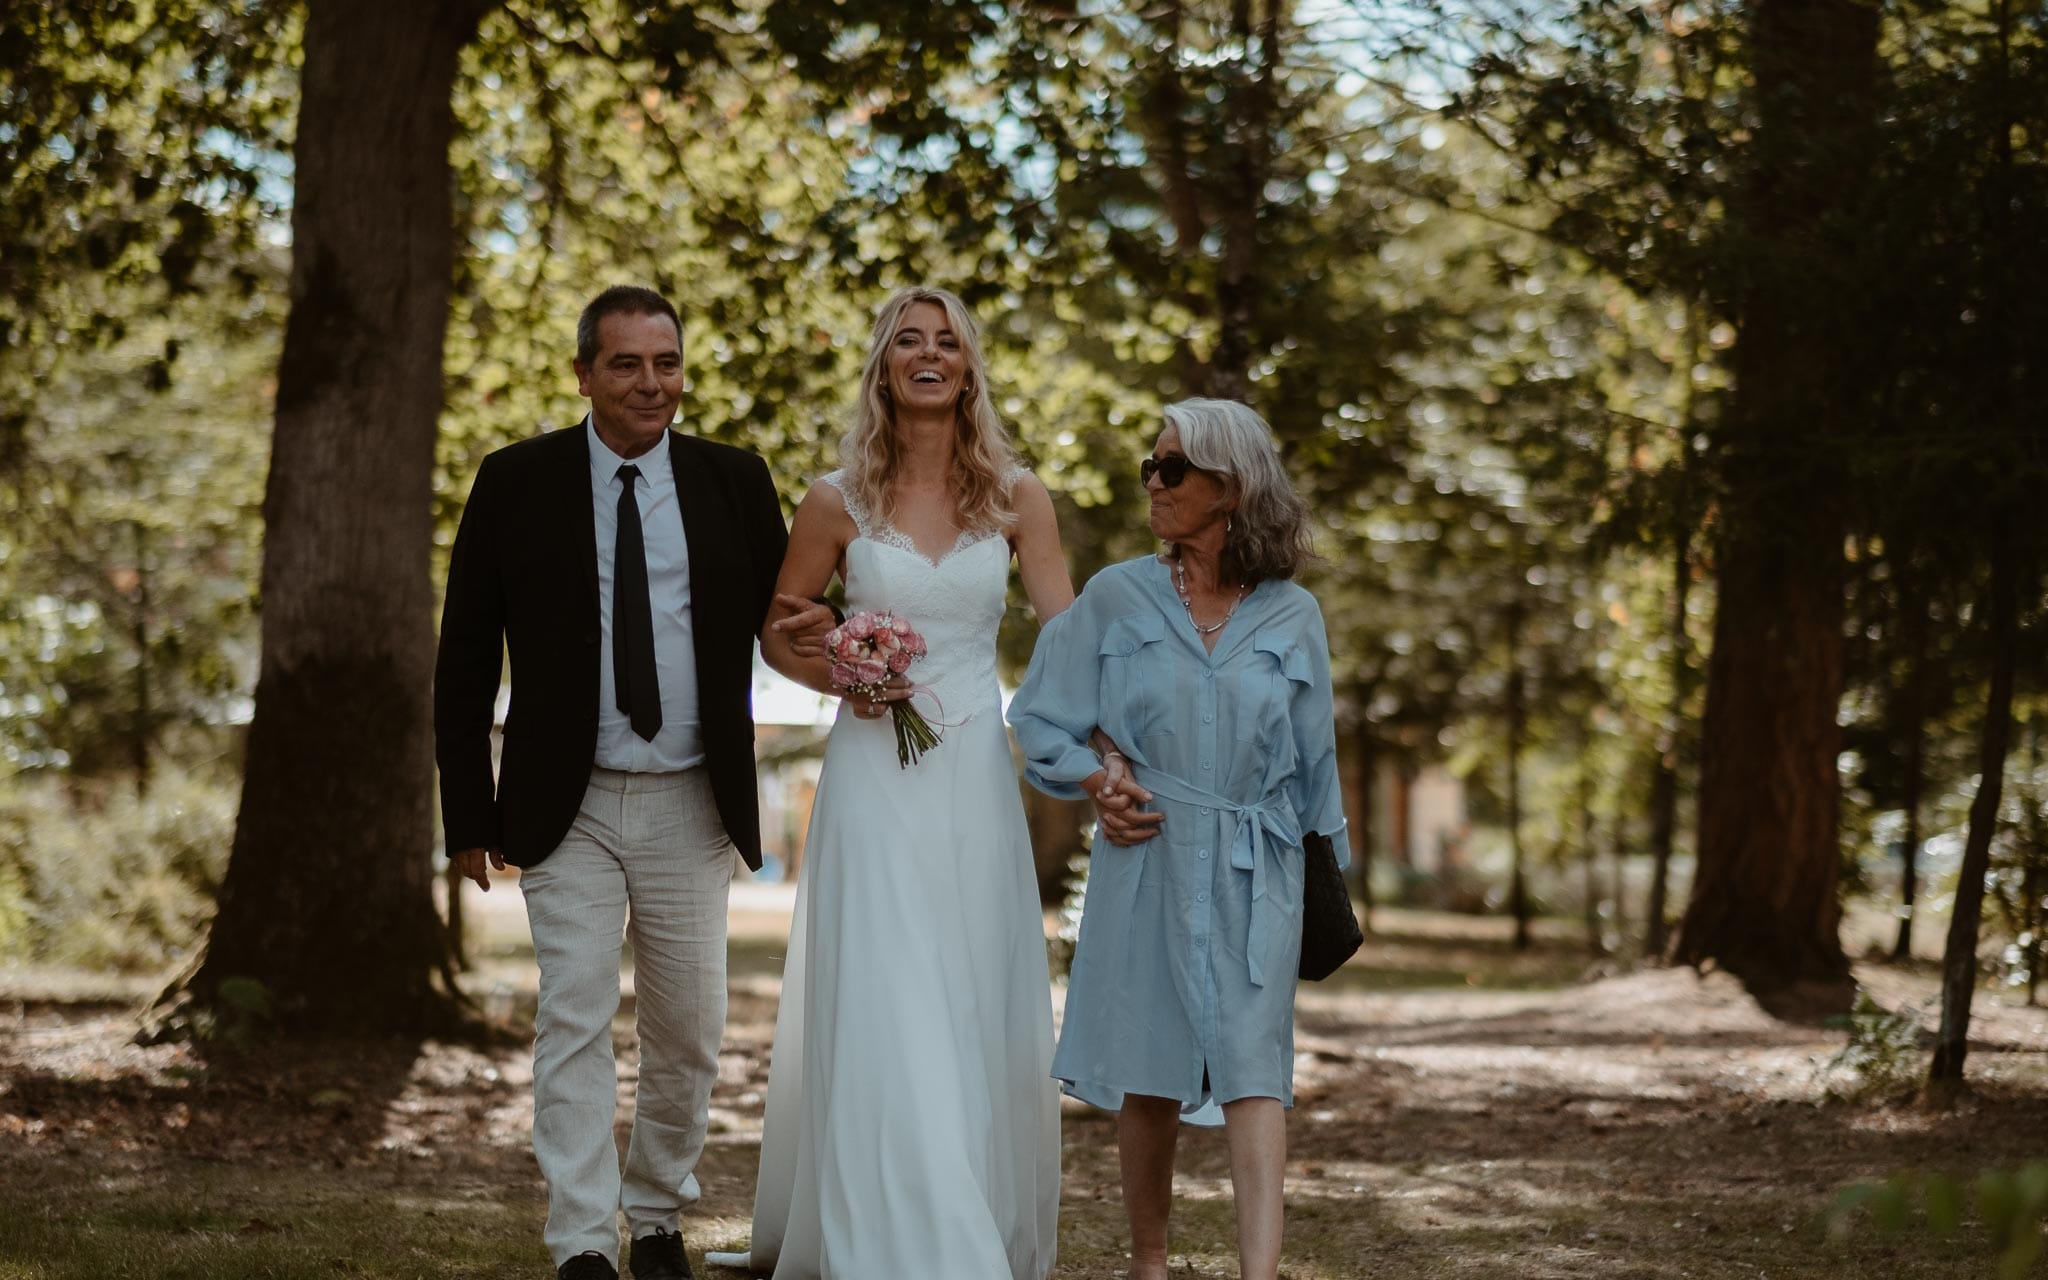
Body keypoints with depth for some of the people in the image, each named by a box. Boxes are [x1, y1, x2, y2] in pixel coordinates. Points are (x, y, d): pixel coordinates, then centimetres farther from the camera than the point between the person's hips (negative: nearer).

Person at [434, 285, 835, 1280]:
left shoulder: (733, 482, 3)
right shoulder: (517, 484, -2)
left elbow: (782, 617, 12)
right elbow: (465, 659, 1)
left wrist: (817, 630, -15)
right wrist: (469, 813, -3)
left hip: (690, 806, 2)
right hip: (566, 808, -2)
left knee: (688, 1031, 9)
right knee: (575, 1022, -8)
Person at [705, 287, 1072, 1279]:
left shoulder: (1016, 499, 3)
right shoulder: (839, 502, 0)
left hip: (976, 779, 2)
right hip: (874, 776, -2)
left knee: (985, 1017, 6)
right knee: (884, 1013, -7)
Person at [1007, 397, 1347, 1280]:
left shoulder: (1292, 618, 4)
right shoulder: (1116, 598, 3)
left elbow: (1313, 760, 11)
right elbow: (1042, 721, 9)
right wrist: (1097, 781, -7)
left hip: (1253, 875, -1)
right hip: (1146, 865, 1)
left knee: (1252, 1069, -11)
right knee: (1149, 1076, 6)